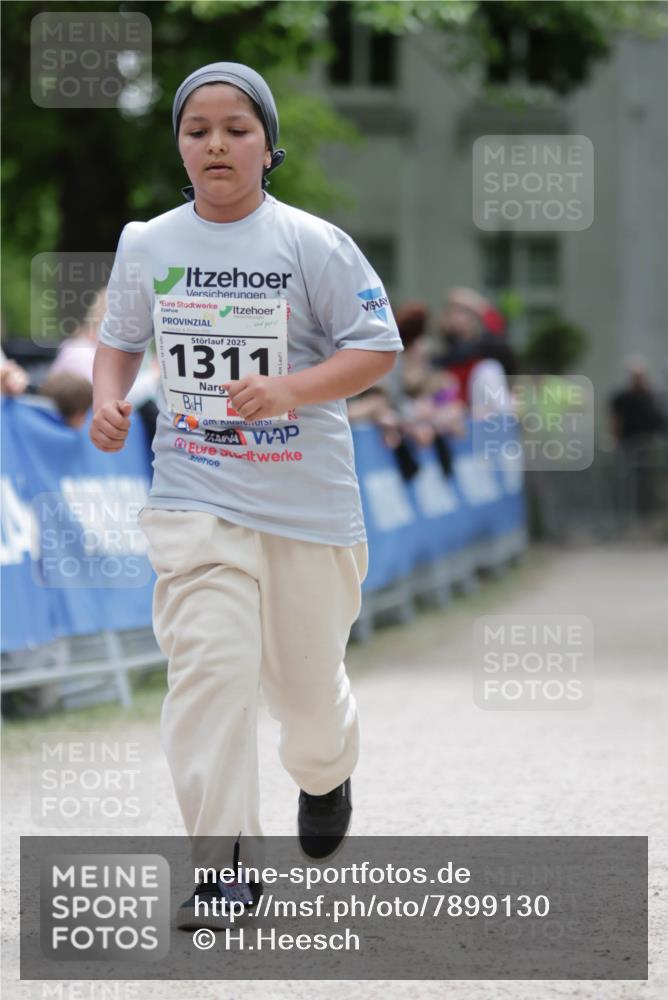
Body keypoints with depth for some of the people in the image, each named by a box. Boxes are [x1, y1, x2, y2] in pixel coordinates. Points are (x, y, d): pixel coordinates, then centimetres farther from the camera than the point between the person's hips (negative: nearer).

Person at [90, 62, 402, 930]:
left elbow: (378, 347, -7)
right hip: (194, 492, 1)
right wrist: (108, 398, -4)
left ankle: (325, 774, 49)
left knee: (306, 679, 12)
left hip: (306, 495, -1)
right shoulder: (147, 245, 2)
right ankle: (226, 864, -13)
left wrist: (288, 389, -22)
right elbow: (122, 338, 17)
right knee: (207, 664, -17)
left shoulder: (312, 244, -8)